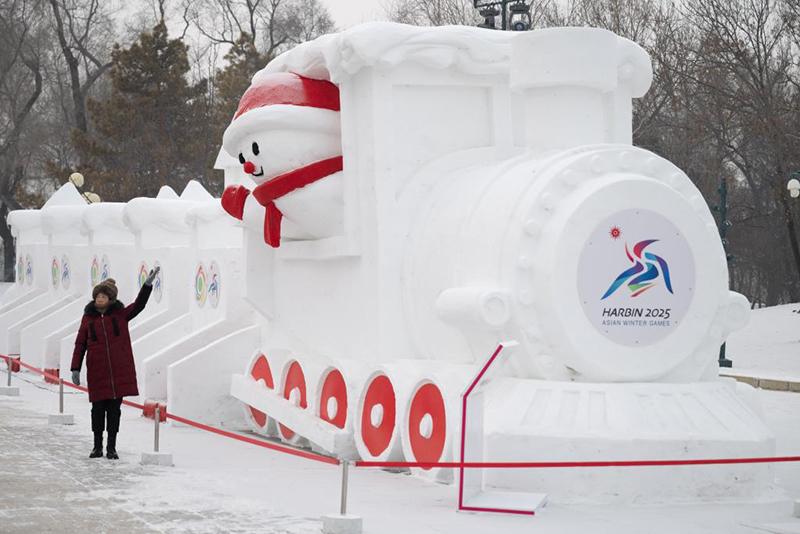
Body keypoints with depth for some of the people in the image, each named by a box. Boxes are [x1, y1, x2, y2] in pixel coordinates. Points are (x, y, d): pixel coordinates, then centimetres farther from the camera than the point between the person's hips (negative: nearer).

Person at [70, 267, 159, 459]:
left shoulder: (120, 314, 5)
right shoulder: (88, 317, 5)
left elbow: (138, 305, -5)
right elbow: (80, 344, 7)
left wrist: (148, 284, -17)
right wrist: (75, 369, 2)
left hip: (119, 370, 0)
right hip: (97, 371, 0)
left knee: (114, 409, 4)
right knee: (98, 408, 4)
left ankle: (111, 447, 13)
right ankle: (97, 446, 17)